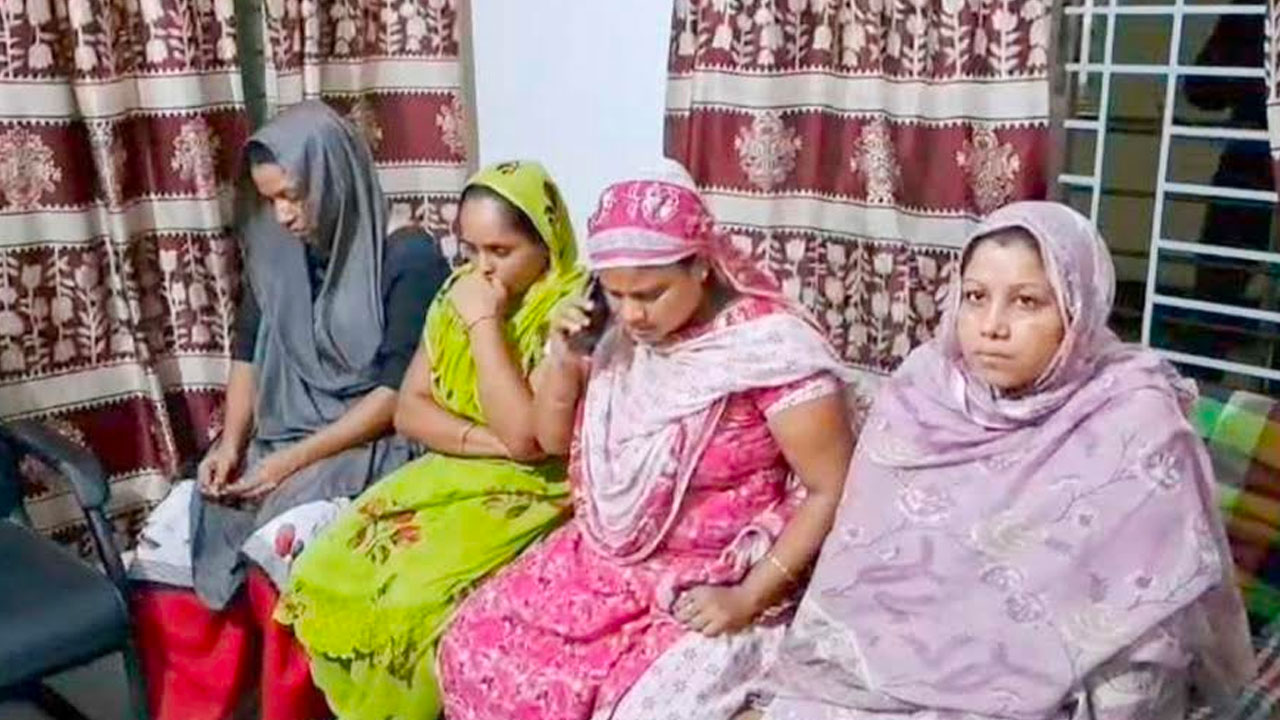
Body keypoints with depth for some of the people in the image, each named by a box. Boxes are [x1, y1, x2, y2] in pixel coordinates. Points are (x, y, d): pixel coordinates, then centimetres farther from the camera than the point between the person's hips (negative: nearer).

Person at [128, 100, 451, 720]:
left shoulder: (409, 259, -10)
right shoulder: (276, 254, 8)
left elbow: (398, 391, -14)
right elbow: (247, 355, 15)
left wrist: (294, 460, -18)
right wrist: (231, 443, -2)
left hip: (367, 448, -6)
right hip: (275, 446, 6)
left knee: (280, 548, -31)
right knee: (168, 541, -17)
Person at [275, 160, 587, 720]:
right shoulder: (459, 293, 4)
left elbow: (526, 436, -25)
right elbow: (410, 409, 4)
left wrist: (485, 322, -20)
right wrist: (486, 440, -14)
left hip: (531, 494, -6)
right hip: (451, 476, 7)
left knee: (413, 603, -26)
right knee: (327, 578, -11)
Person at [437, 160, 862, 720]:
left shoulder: (769, 344, -19)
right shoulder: (622, 334, 0)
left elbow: (832, 492, -17)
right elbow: (554, 440, 11)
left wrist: (750, 597, -21)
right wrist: (562, 358, -7)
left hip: (710, 588, -6)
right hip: (603, 562, 6)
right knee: (477, 650, -4)